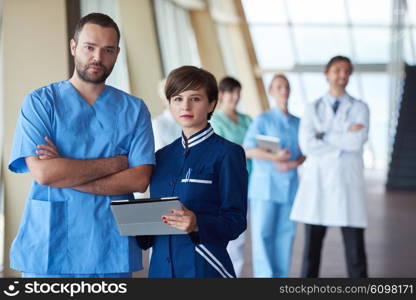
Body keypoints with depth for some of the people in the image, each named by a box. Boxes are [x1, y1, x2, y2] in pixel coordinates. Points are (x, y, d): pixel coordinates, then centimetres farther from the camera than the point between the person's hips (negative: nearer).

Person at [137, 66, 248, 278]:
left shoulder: (227, 153, -7)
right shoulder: (162, 156, 11)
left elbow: (236, 220, -11)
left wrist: (197, 224, -26)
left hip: (204, 267, -5)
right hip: (161, 265, 5)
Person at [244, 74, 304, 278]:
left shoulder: (298, 123, 13)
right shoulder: (263, 120, -1)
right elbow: (248, 150, -11)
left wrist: (292, 164, -11)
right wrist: (275, 157, -24)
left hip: (289, 186, 4)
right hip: (265, 185, -4)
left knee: (285, 234, 5)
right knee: (262, 233, -6)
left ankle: (280, 276, 14)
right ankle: (265, 276, -3)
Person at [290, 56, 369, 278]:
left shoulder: (359, 108, 7)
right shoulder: (312, 109, 9)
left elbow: (357, 142, -11)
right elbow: (307, 145, -7)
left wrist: (324, 136, -4)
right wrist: (344, 139, -9)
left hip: (347, 183, -1)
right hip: (317, 183, 1)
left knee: (355, 249, -1)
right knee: (312, 246, 4)